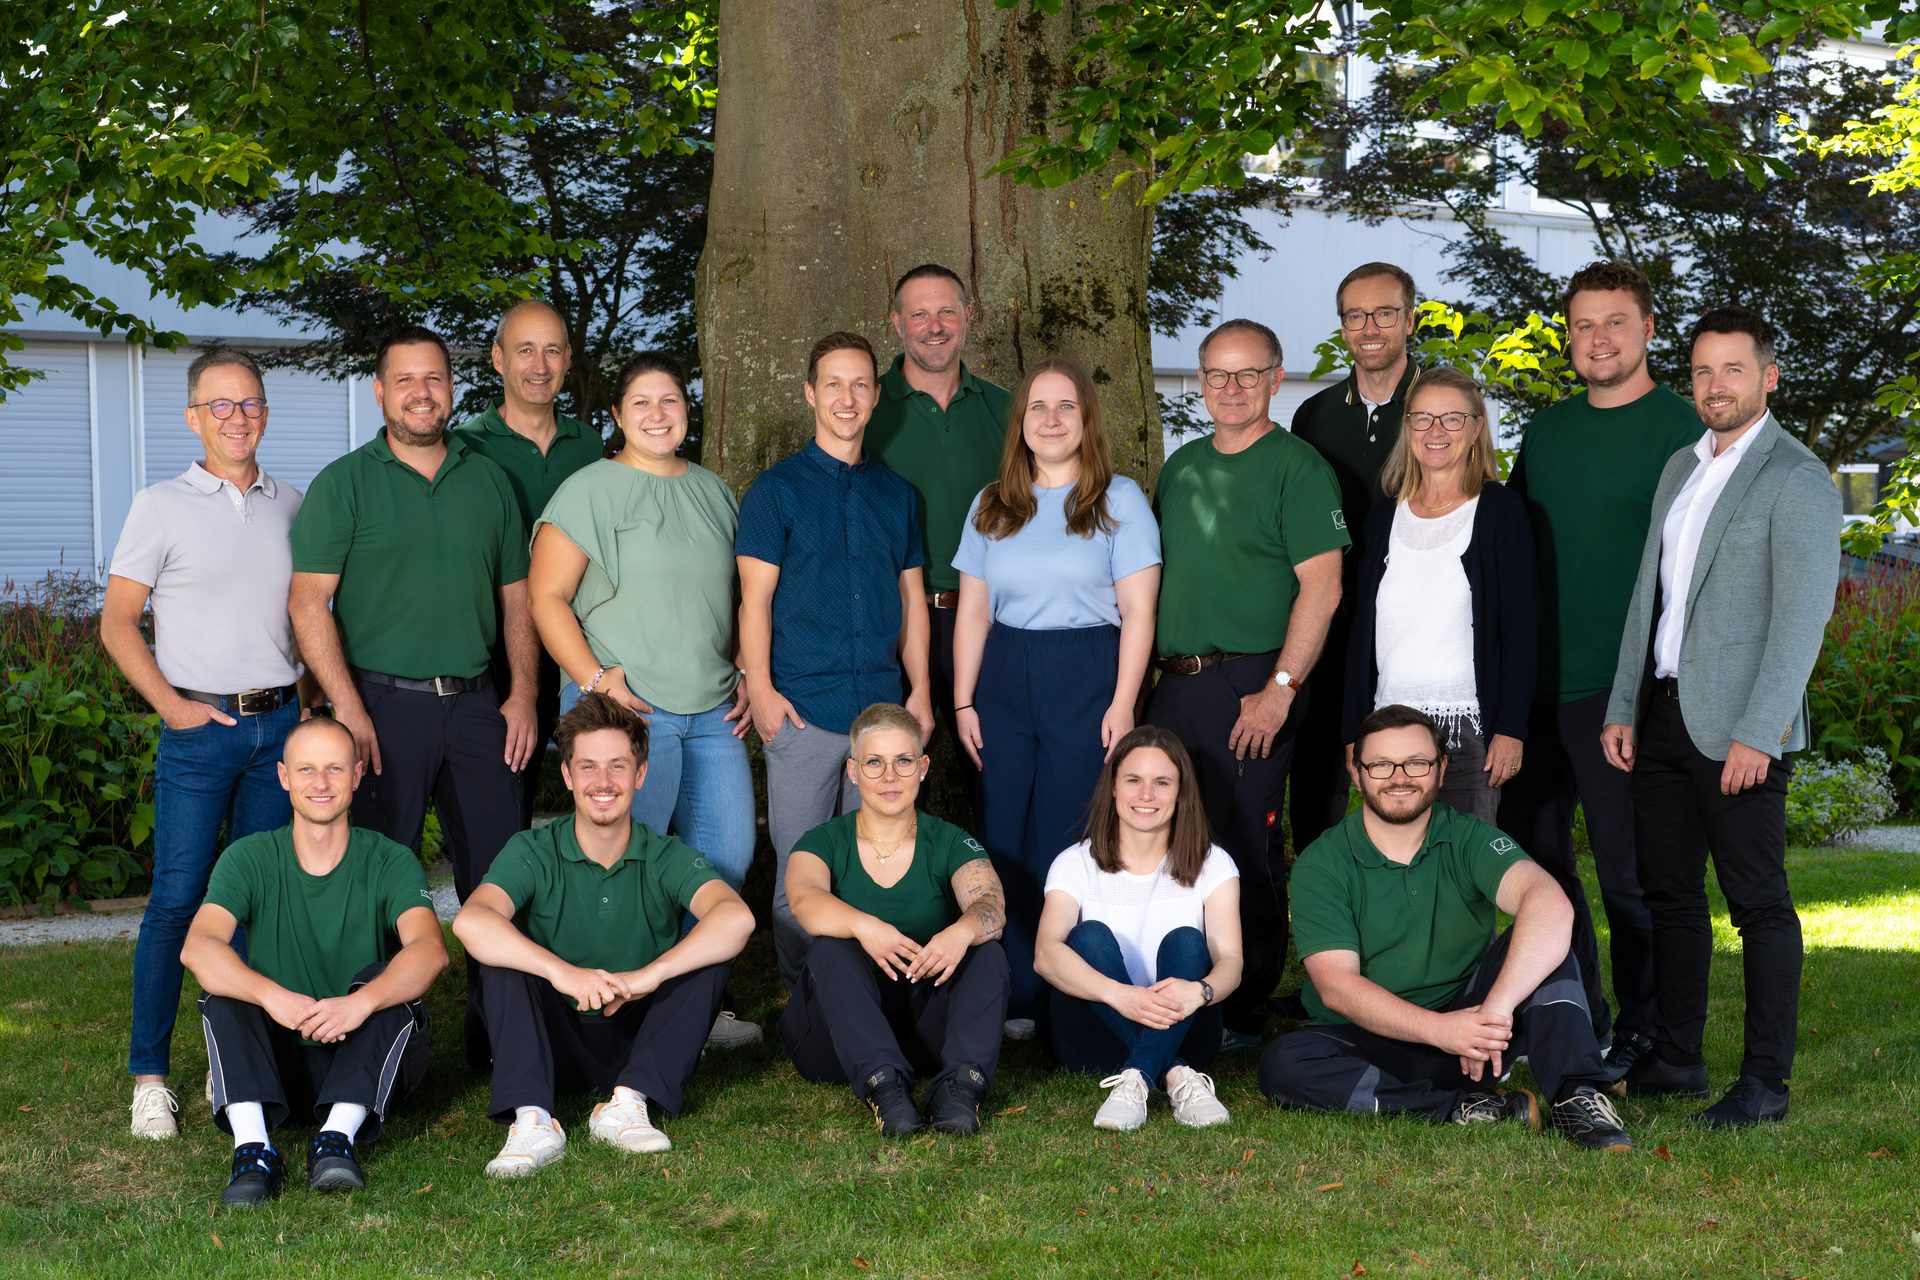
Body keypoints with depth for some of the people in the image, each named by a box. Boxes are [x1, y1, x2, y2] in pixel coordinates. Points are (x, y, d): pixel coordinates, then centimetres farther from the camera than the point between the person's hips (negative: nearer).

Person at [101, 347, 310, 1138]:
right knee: (177, 898, -6)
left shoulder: (290, 507, 11)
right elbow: (117, 623, 0)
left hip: (279, 723, 4)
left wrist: (308, 703, 5)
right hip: (199, 725, -4)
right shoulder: (161, 507, 0)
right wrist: (170, 704, -10)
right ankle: (149, 1075, 2)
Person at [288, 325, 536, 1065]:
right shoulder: (345, 484, 0)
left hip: (476, 703, 4)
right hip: (386, 703, -4)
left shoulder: (488, 482, 12)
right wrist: (348, 711, -14)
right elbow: (309, 602, -6)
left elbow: (515, 596, 16)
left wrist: (522, 694, 5)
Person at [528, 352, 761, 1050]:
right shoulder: (589, 491, -4)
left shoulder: (713, 491, 15)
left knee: (726, 855, 6)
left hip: (713, 712, 6)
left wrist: (745, 673, 12)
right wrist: (596, 681, -14)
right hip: (629, 708, -6)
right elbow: (545, 596, -7)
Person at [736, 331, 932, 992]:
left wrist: (921, 690, 8)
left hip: (883, 707, 3)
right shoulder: (776, 488, 2)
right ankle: (801, 994, 12)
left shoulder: (896, 493, 14)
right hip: (803, 707, -3)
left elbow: (912, 598, 16)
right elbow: (755, 597, -2)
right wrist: (760, 688, -12)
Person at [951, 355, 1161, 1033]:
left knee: (1072, 842, -4)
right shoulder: (992, 506, 13)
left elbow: (1137, 611, -3)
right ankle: (1014, 998, 9)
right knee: (1004, 838, 1)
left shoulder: (1119, 499, 2)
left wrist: (1123, 703, -10)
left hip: (1086, 678, -4)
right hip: (1004, 679, 4)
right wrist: (963, 702, 6)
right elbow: (972, 611, 13)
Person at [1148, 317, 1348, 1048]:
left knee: (1245, 849, -2)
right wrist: (1151, 668, 13)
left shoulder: (1297, 467, -6)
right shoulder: (1183, 466, 15)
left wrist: (1280, 689, -18)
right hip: (1176, 684, 7)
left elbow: (1321, 586, -13)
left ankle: (1245, 1013, 8)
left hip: (1249, 686, -7)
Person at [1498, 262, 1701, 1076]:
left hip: (1622, 687, -6)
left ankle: (1640, 1030, 14)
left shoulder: (1684, 430, -4)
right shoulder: (1545, 431, 13)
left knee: (1627, 867, 0)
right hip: (1533, 684, 6)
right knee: (1535, 855, 11)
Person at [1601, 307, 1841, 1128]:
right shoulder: (1680, 469, 15)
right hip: (1664, 716, 7)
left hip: (1739, 729, -7)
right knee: (1669, 895, 12)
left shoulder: (1796, 478, -8)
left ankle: (1766, 1081, 7)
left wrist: (1756, 734, -20)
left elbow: (1802, 616, -15)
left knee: (1758, 903, -1)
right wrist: (1624, 709, 12)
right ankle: (1675, 1060, 22)